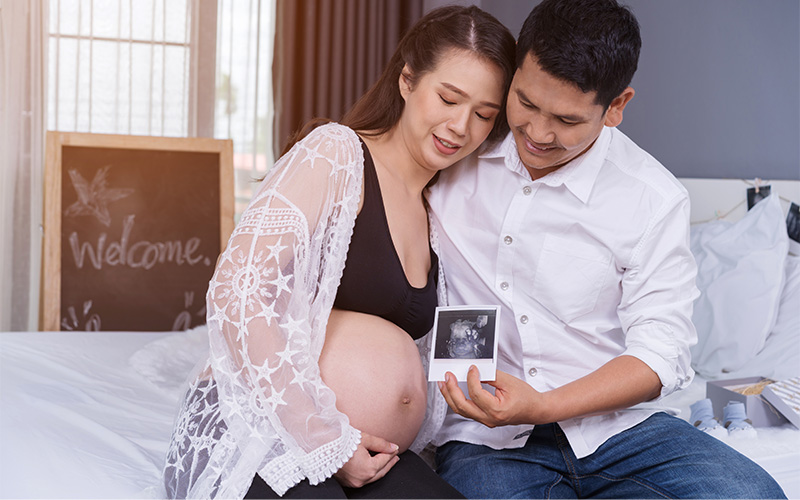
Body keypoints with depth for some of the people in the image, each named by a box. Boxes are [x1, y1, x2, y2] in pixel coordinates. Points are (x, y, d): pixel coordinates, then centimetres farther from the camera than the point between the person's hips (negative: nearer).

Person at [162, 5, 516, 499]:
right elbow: (238, 293, -17)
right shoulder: (336, 153, -6)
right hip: (254, 435, -6)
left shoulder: (436, 215, 17)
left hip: (373, 458, 6)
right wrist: (327, 442, -15)